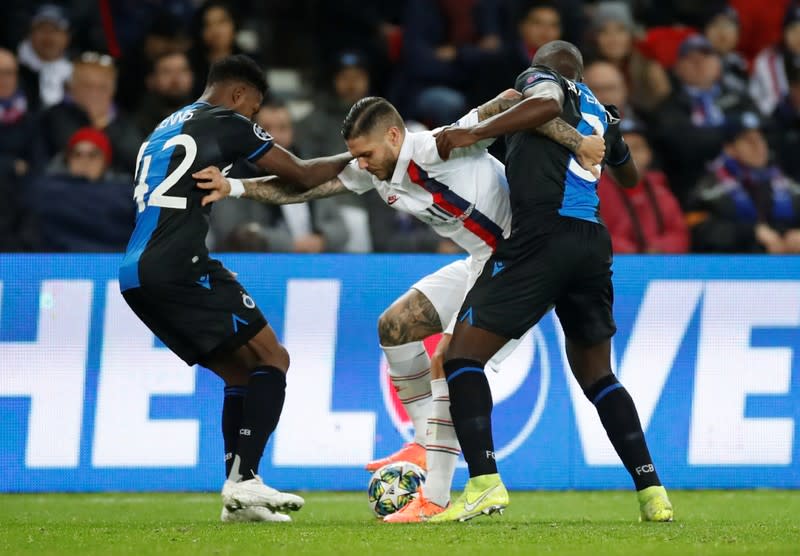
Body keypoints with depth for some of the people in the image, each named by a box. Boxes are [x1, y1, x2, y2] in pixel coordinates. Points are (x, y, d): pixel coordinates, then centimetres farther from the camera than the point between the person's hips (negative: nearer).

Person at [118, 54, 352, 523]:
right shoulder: (225, 122, 2)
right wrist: (352, 159, 22)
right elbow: (304, 176, 7)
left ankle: (237, 497, 7)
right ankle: (245, 479, -15)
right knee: (272, 359, -3)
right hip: (179, 267, -9)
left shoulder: (166, 129, 26)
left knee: (241, 374, 15)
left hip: (136, 275, 9)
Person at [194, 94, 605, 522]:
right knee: (395, 326, 10)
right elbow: (304, 186, 7)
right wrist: (233, 187, -3)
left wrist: (577, 142, -32)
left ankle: (435, 499, -17)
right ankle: (427, 444, 20)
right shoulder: (376, 171, 2)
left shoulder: (435, 149, -24)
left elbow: (509, 103, -28)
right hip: (481, 262, 10)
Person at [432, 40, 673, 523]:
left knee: (464, 353, -4)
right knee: (596, 374, 21)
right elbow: (630, 177, 44)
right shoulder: (599, 111, 28)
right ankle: (651, 491, 12)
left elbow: (547, 104, -15)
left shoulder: (540, 78, 10)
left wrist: (475, 133, -13)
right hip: (595, 243, 7)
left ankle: (484, 482, -21)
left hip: (542, 237, -7)